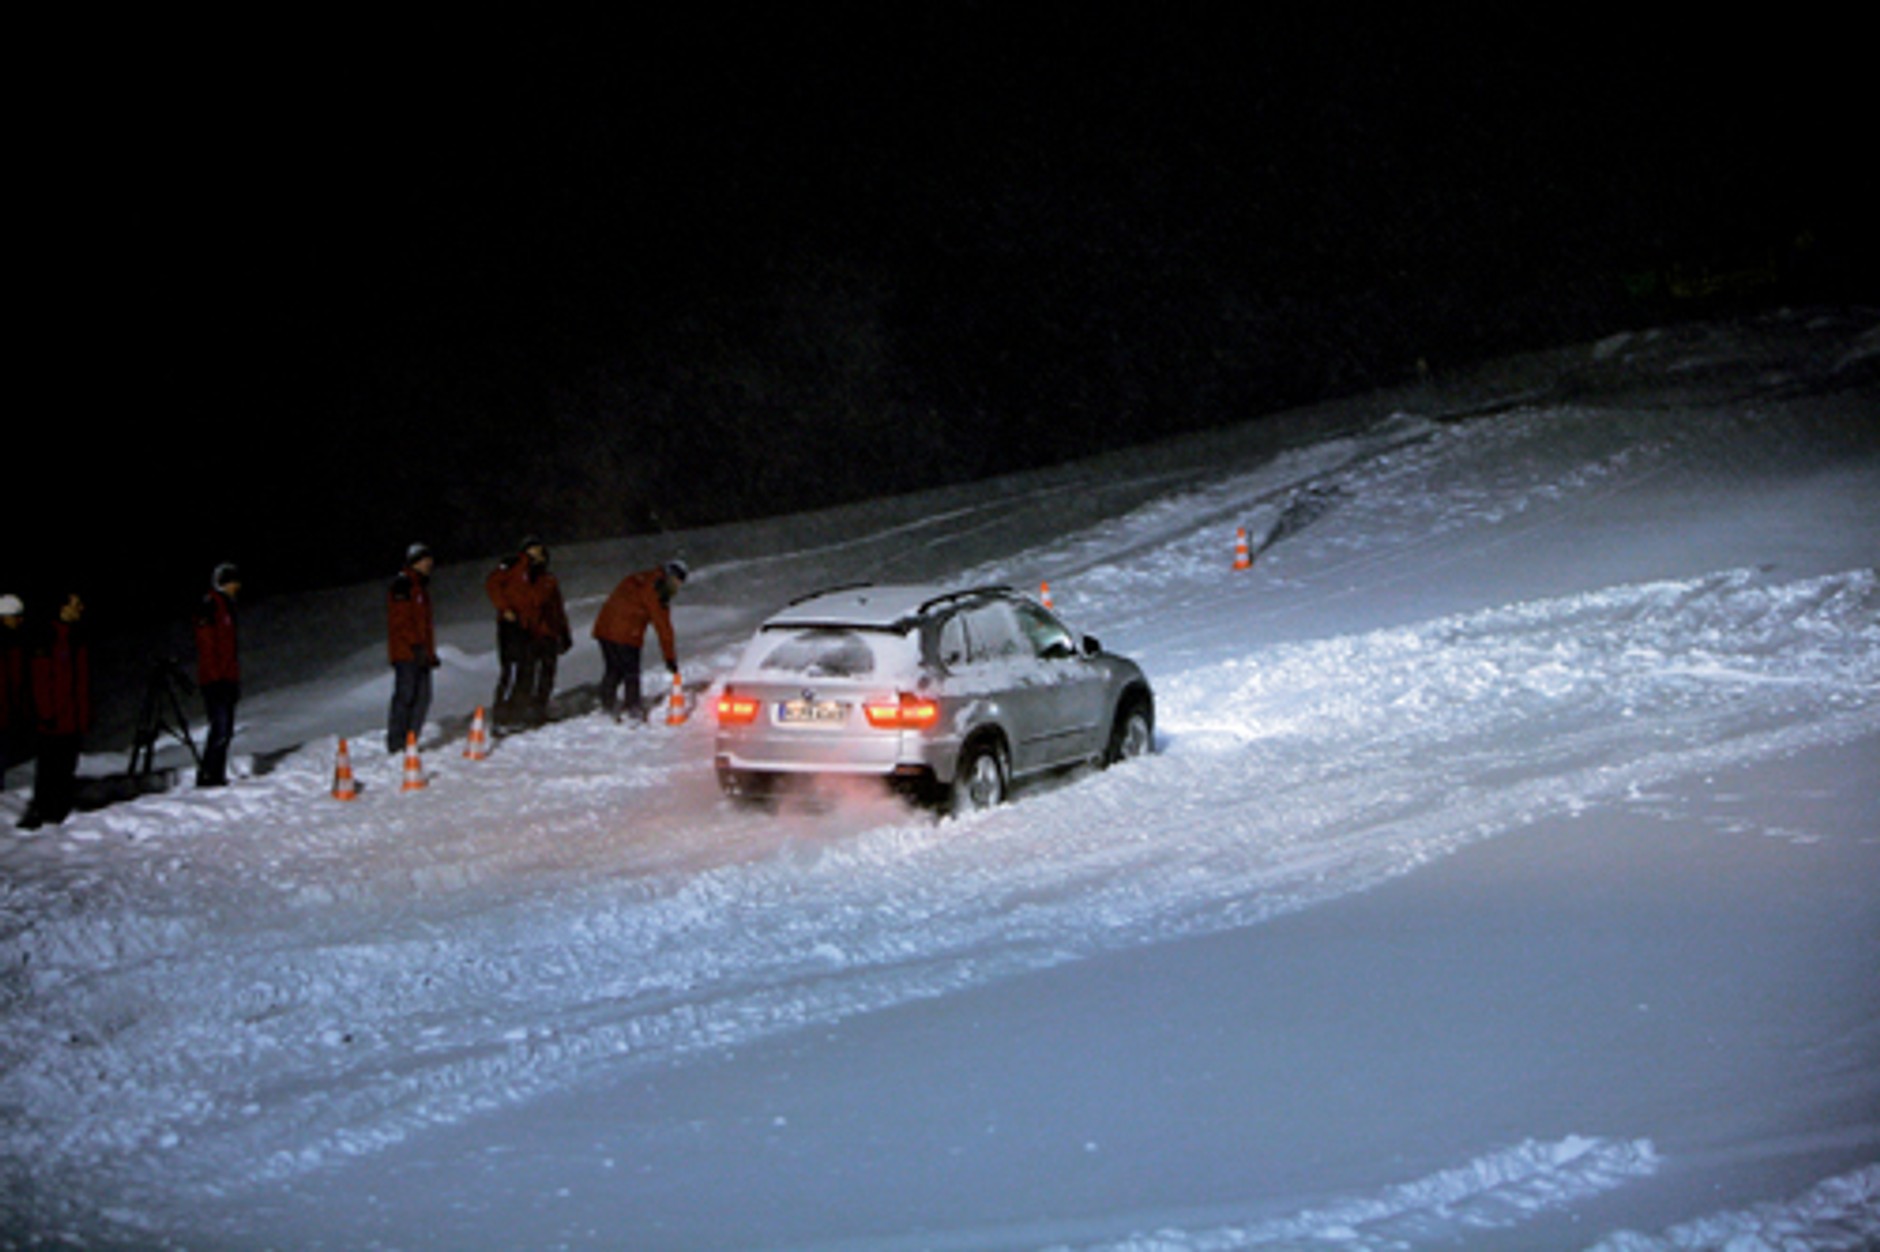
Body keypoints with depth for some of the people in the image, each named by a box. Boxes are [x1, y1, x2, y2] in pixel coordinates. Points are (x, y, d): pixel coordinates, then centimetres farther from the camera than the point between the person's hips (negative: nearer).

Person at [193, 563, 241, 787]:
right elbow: (206, 646, -15)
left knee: (225, 730, 9)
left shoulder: (226, 606, 19)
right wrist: (216, 676, -19)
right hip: (215, 680, -9)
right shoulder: (210, 606, -9)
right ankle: (207, 775, -11)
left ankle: (217, 776, 12)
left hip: (227, 679, 9)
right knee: (220, 728, -13)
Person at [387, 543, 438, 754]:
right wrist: (416, 645, -20)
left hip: (420, 653, 9)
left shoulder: (421, 585, 22)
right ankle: (396, 742, -6)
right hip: (406, 651, -9)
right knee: (406, 695, -10)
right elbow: (400, 619, -16)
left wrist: (431, 652, 22)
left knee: (422, 697, 6)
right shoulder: (402, 583, -8)